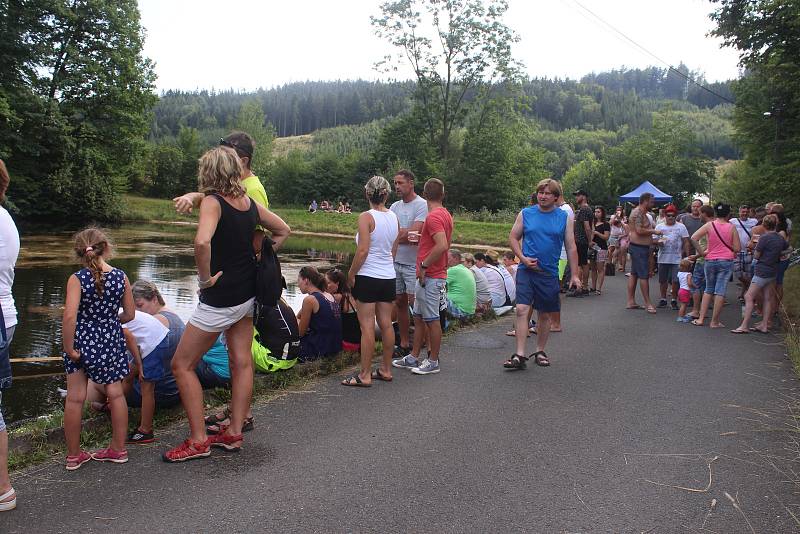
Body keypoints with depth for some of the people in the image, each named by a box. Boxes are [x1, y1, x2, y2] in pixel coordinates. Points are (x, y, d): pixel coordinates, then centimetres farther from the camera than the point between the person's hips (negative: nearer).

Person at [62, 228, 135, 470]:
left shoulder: (77, 279, -14)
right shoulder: (121, 277, -6)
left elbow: (69, 316, -23)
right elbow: (129, 314, 1)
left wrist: (68, 348, -13)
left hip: (82, 341, -2)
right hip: (111, 341, 2)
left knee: (75, 398, 9)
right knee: (115, 394, 12)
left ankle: (73, 455, 19)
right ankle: (118, 449, 22)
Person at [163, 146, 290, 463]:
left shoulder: (213, 201, -16)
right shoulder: (250, 203, 5)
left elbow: (202, 241, -35)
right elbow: (283, 230, 18)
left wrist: (205, 277, -20)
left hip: (221, 297, -8)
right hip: (248, 293, 8)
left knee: (182, 365, 5)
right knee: (242, 362, 14)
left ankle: (198, 441, 9)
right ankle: (234, 433, 25)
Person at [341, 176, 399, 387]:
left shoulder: (366, 217, -12)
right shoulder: (394, 217, 7)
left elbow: (363, 251, -18)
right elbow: (393, 251, 12)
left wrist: (351, 274, -8)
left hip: (367, 276, -6)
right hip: (389, 276, 7)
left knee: (367, 326, -2)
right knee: (386, 324, 12)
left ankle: (365, 375, 3)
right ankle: (386, 370, 22)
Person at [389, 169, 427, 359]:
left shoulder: (422, 205, -10)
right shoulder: (395, 206, 12)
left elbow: (413, 232, -20)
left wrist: (396, 234, -7)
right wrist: (405, 236, -14)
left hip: (413, 263, -7)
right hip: (396, 261, 7)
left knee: (415, 303, -6)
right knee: (400, 303, 12)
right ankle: (404, 344, 23)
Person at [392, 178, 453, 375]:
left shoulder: (434, 216, -17)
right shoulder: (445, 215, 14)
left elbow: (442, 245, -28)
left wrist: (424, 265, -20)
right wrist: (420, 238, 21)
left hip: (430, 277, -10)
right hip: (428, 276, 10)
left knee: (432, 320, 0)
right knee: (419, 317, 15)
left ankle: (433, 361, 10)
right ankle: (413, 357, 23)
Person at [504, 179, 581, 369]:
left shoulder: (564, 218, 3)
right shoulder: (525, 214, 3)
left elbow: (571, 247, 4)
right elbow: (513, 238, 7)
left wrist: (574, 274, 0)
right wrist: (523, 258, -8)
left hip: (549, 273, 1)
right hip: (526, 270, -1)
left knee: (545, 315, 11)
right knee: (521, 309, -12)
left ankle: (540, 352, 27)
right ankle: (520, 355, -8)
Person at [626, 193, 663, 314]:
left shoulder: (641, 212, 18)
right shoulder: (638, 213, -16)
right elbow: (639, 230, -24)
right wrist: (654, 231, -15)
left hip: (637, 246, 11)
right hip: (639, 247, -11)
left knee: (634, 274, 11)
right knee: (644, 275, -9)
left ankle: (631, 301, 14)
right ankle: (648, 304, -6)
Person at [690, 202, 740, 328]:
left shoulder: (709, 225, -2)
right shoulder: (731, 227, -4)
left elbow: (694, 238, -12)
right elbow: (737, 248, -3)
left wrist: (701, 252, -3)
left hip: (710, 260, 2)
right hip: (726, 261, -2)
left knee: (708, 290, 15)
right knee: (720, 291, 2)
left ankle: (701, 319, 11)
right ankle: (714, 321, 5)